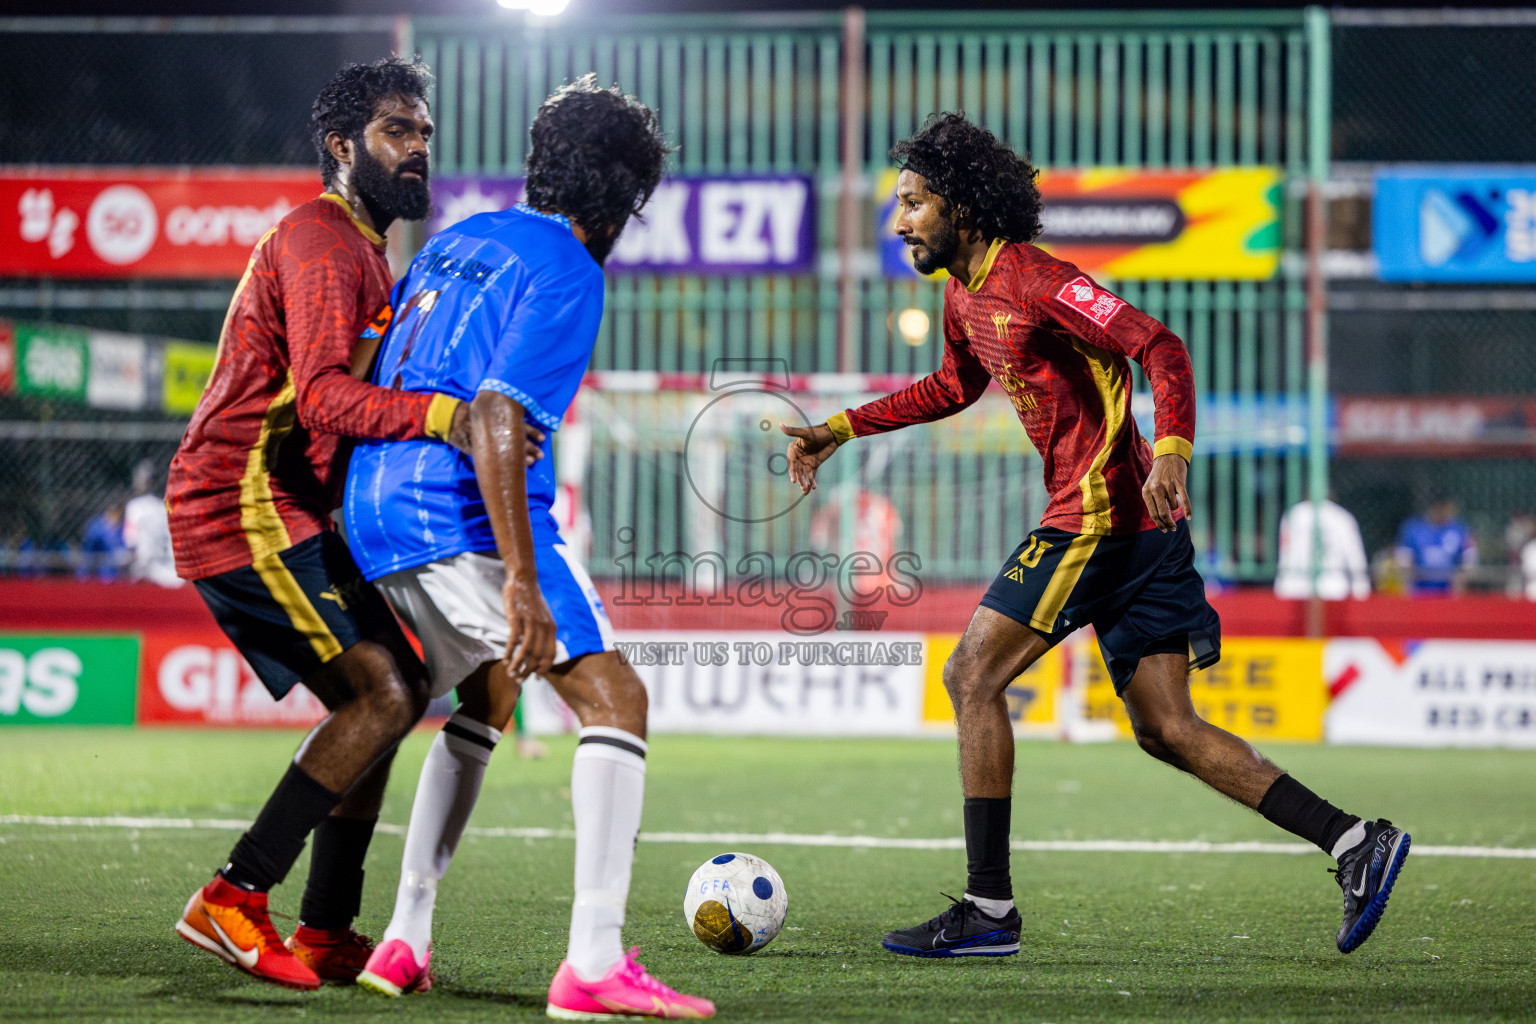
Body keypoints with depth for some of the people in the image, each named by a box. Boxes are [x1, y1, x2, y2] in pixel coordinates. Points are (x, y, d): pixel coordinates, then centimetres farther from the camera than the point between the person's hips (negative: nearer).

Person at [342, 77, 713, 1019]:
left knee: (484, 701, 27)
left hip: (372, 515, 9)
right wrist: (522, 582, -24)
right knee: (614, 697, -9)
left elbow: (374, 379, 24)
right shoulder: (566, 270, -7)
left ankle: (405, 941, 23)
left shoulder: (457, 242, 20)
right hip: (466, 515, -9)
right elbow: (495, 417, -19)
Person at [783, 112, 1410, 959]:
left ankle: (988, 909, -6)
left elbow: (1163, 350, -21)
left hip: (1100, 508, -9)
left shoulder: (1031, 280, -14)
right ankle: (1355, 841, 4)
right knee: (1166, 731, 6)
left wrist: (1171, 449, -36)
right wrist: (838, 430, 32)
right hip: (1135, 528, 9)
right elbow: (954, 387, 35)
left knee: (972, 676, -8)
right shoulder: (965, 292, 15)